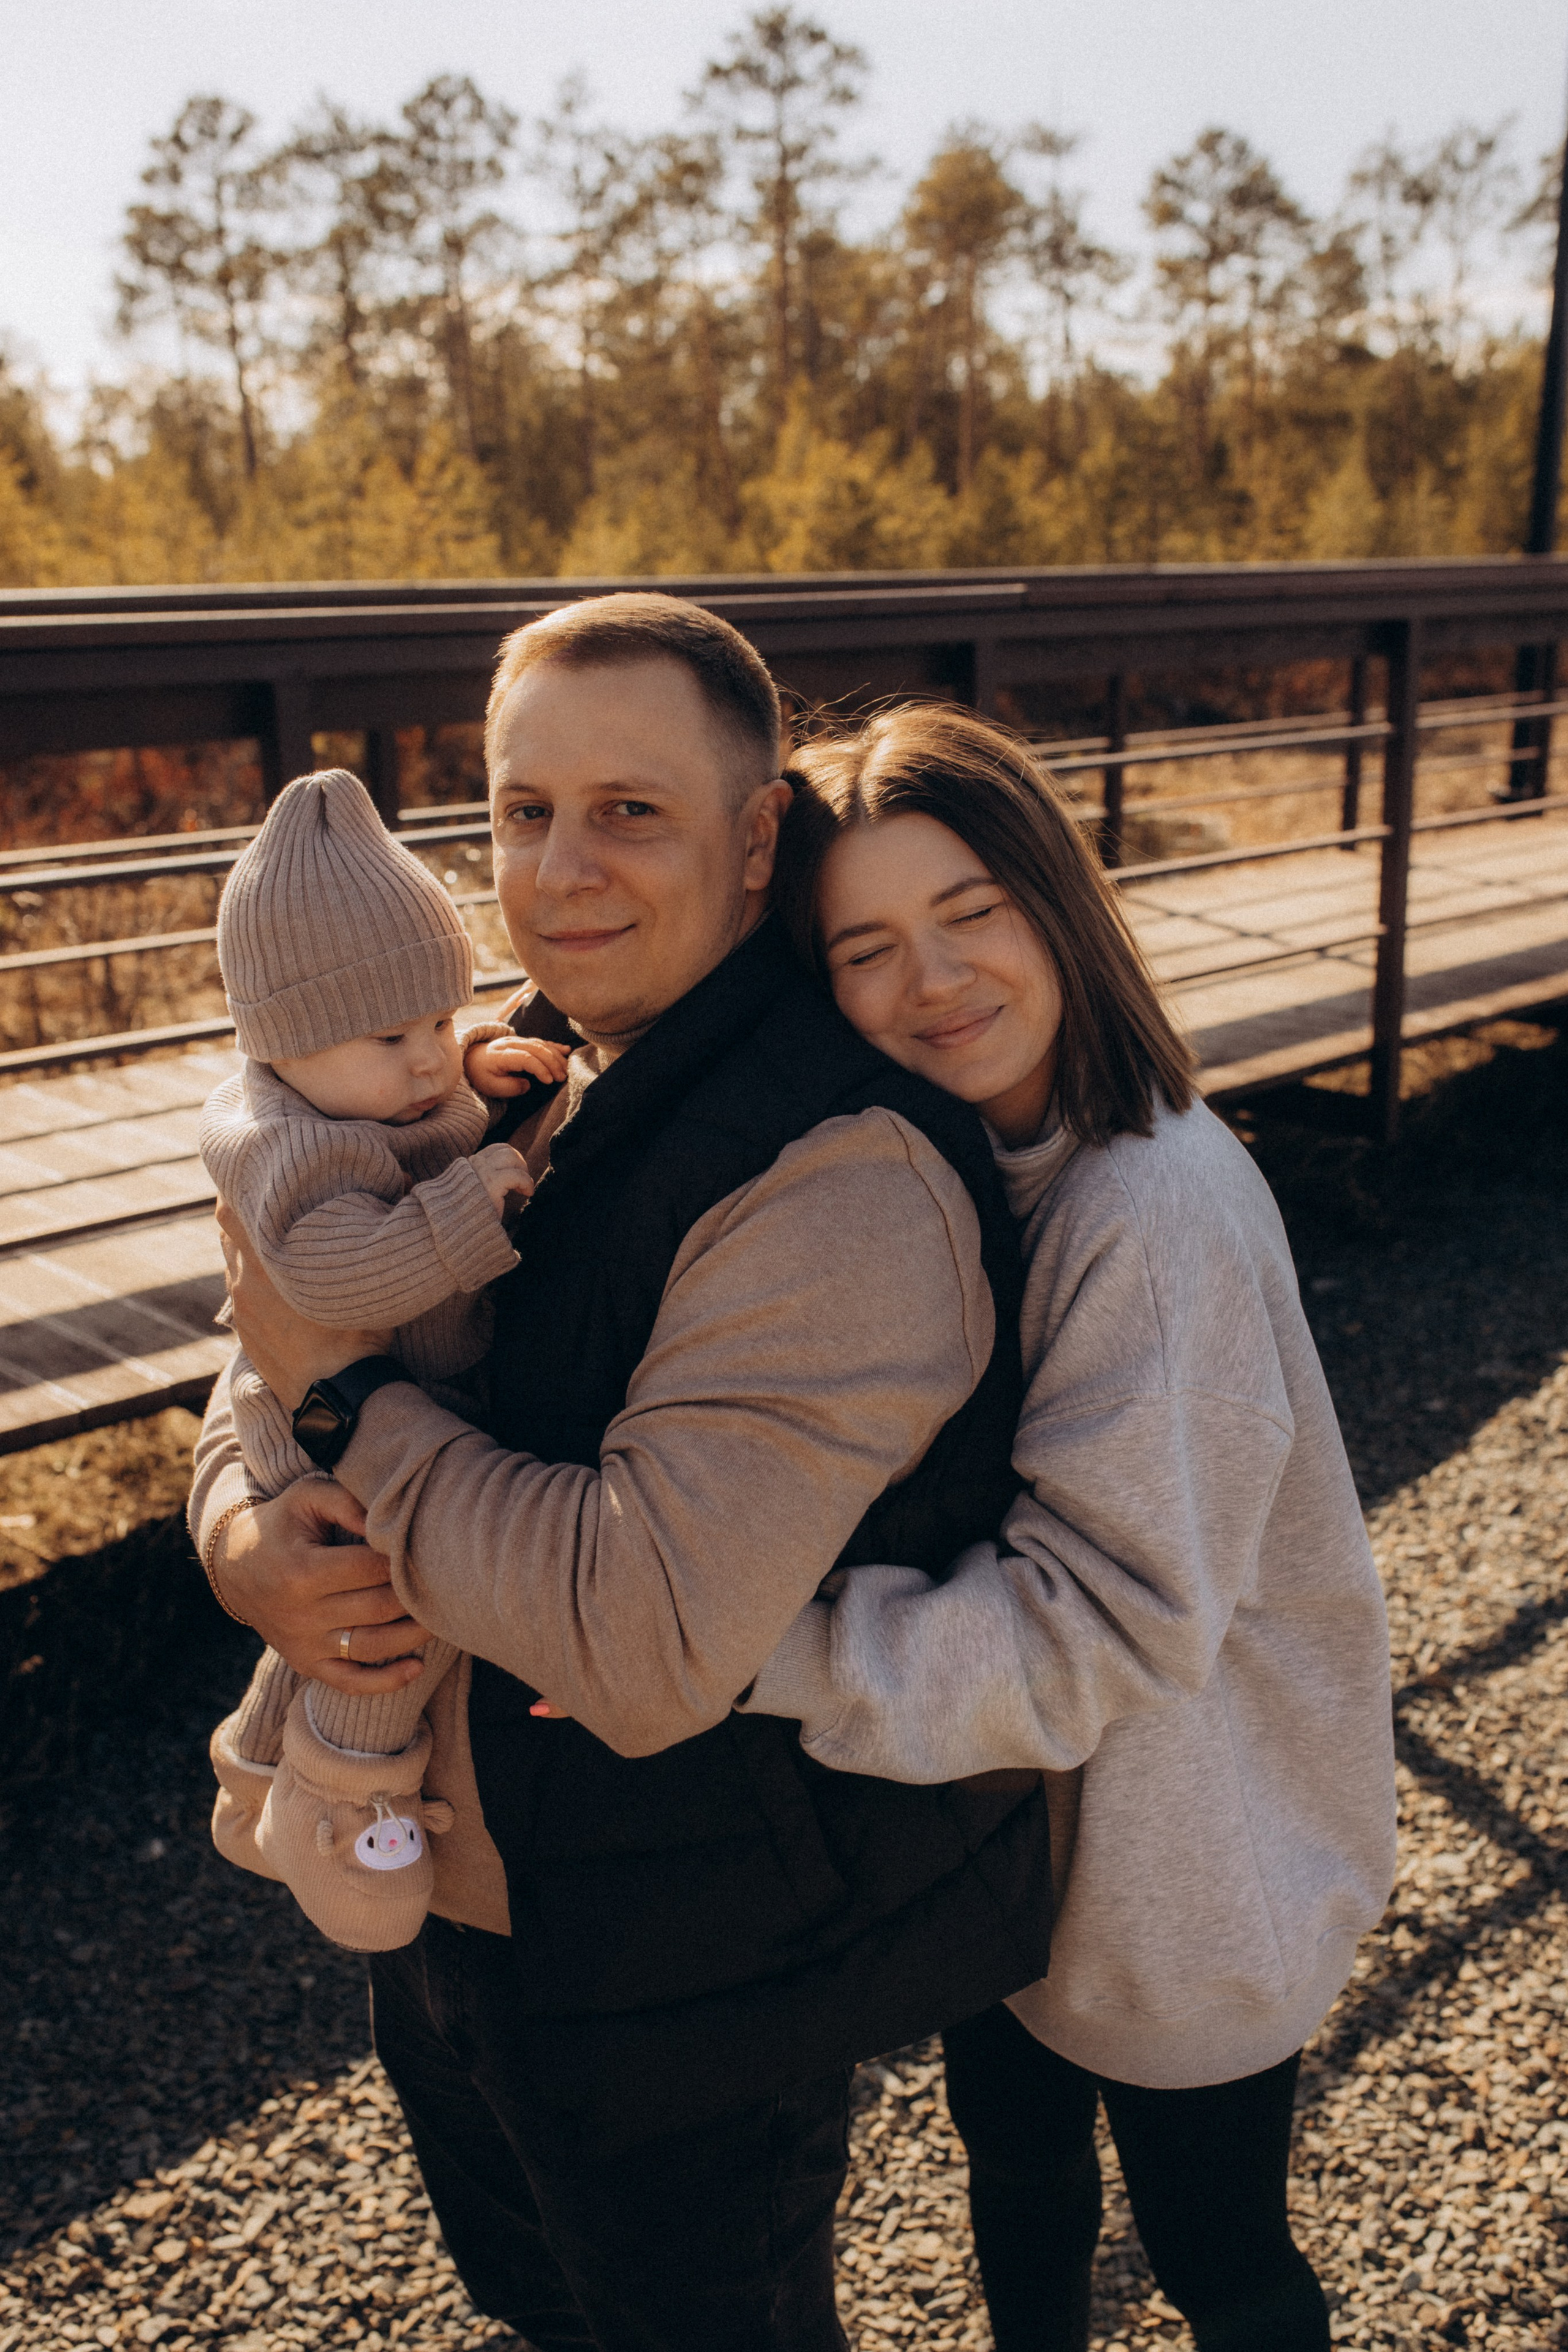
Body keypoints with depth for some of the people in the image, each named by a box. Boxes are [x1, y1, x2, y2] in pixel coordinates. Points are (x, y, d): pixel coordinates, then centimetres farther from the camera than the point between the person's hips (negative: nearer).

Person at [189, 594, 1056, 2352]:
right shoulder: (530, 1088, -2)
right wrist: (241, 1531, -15)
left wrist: (344, 1398, -24)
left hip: (680, 2001, -7)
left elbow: (654, 1643, -36)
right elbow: (289, 1323, 7)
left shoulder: (841, 1175, -29)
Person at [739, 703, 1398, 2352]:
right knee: (1011, 2146, 30)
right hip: (1001, 1823, 7)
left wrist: (747, 1642, -34)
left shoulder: (1157, 1210, -30)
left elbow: (1108, 1618, -30)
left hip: (1187, 1861, -7)